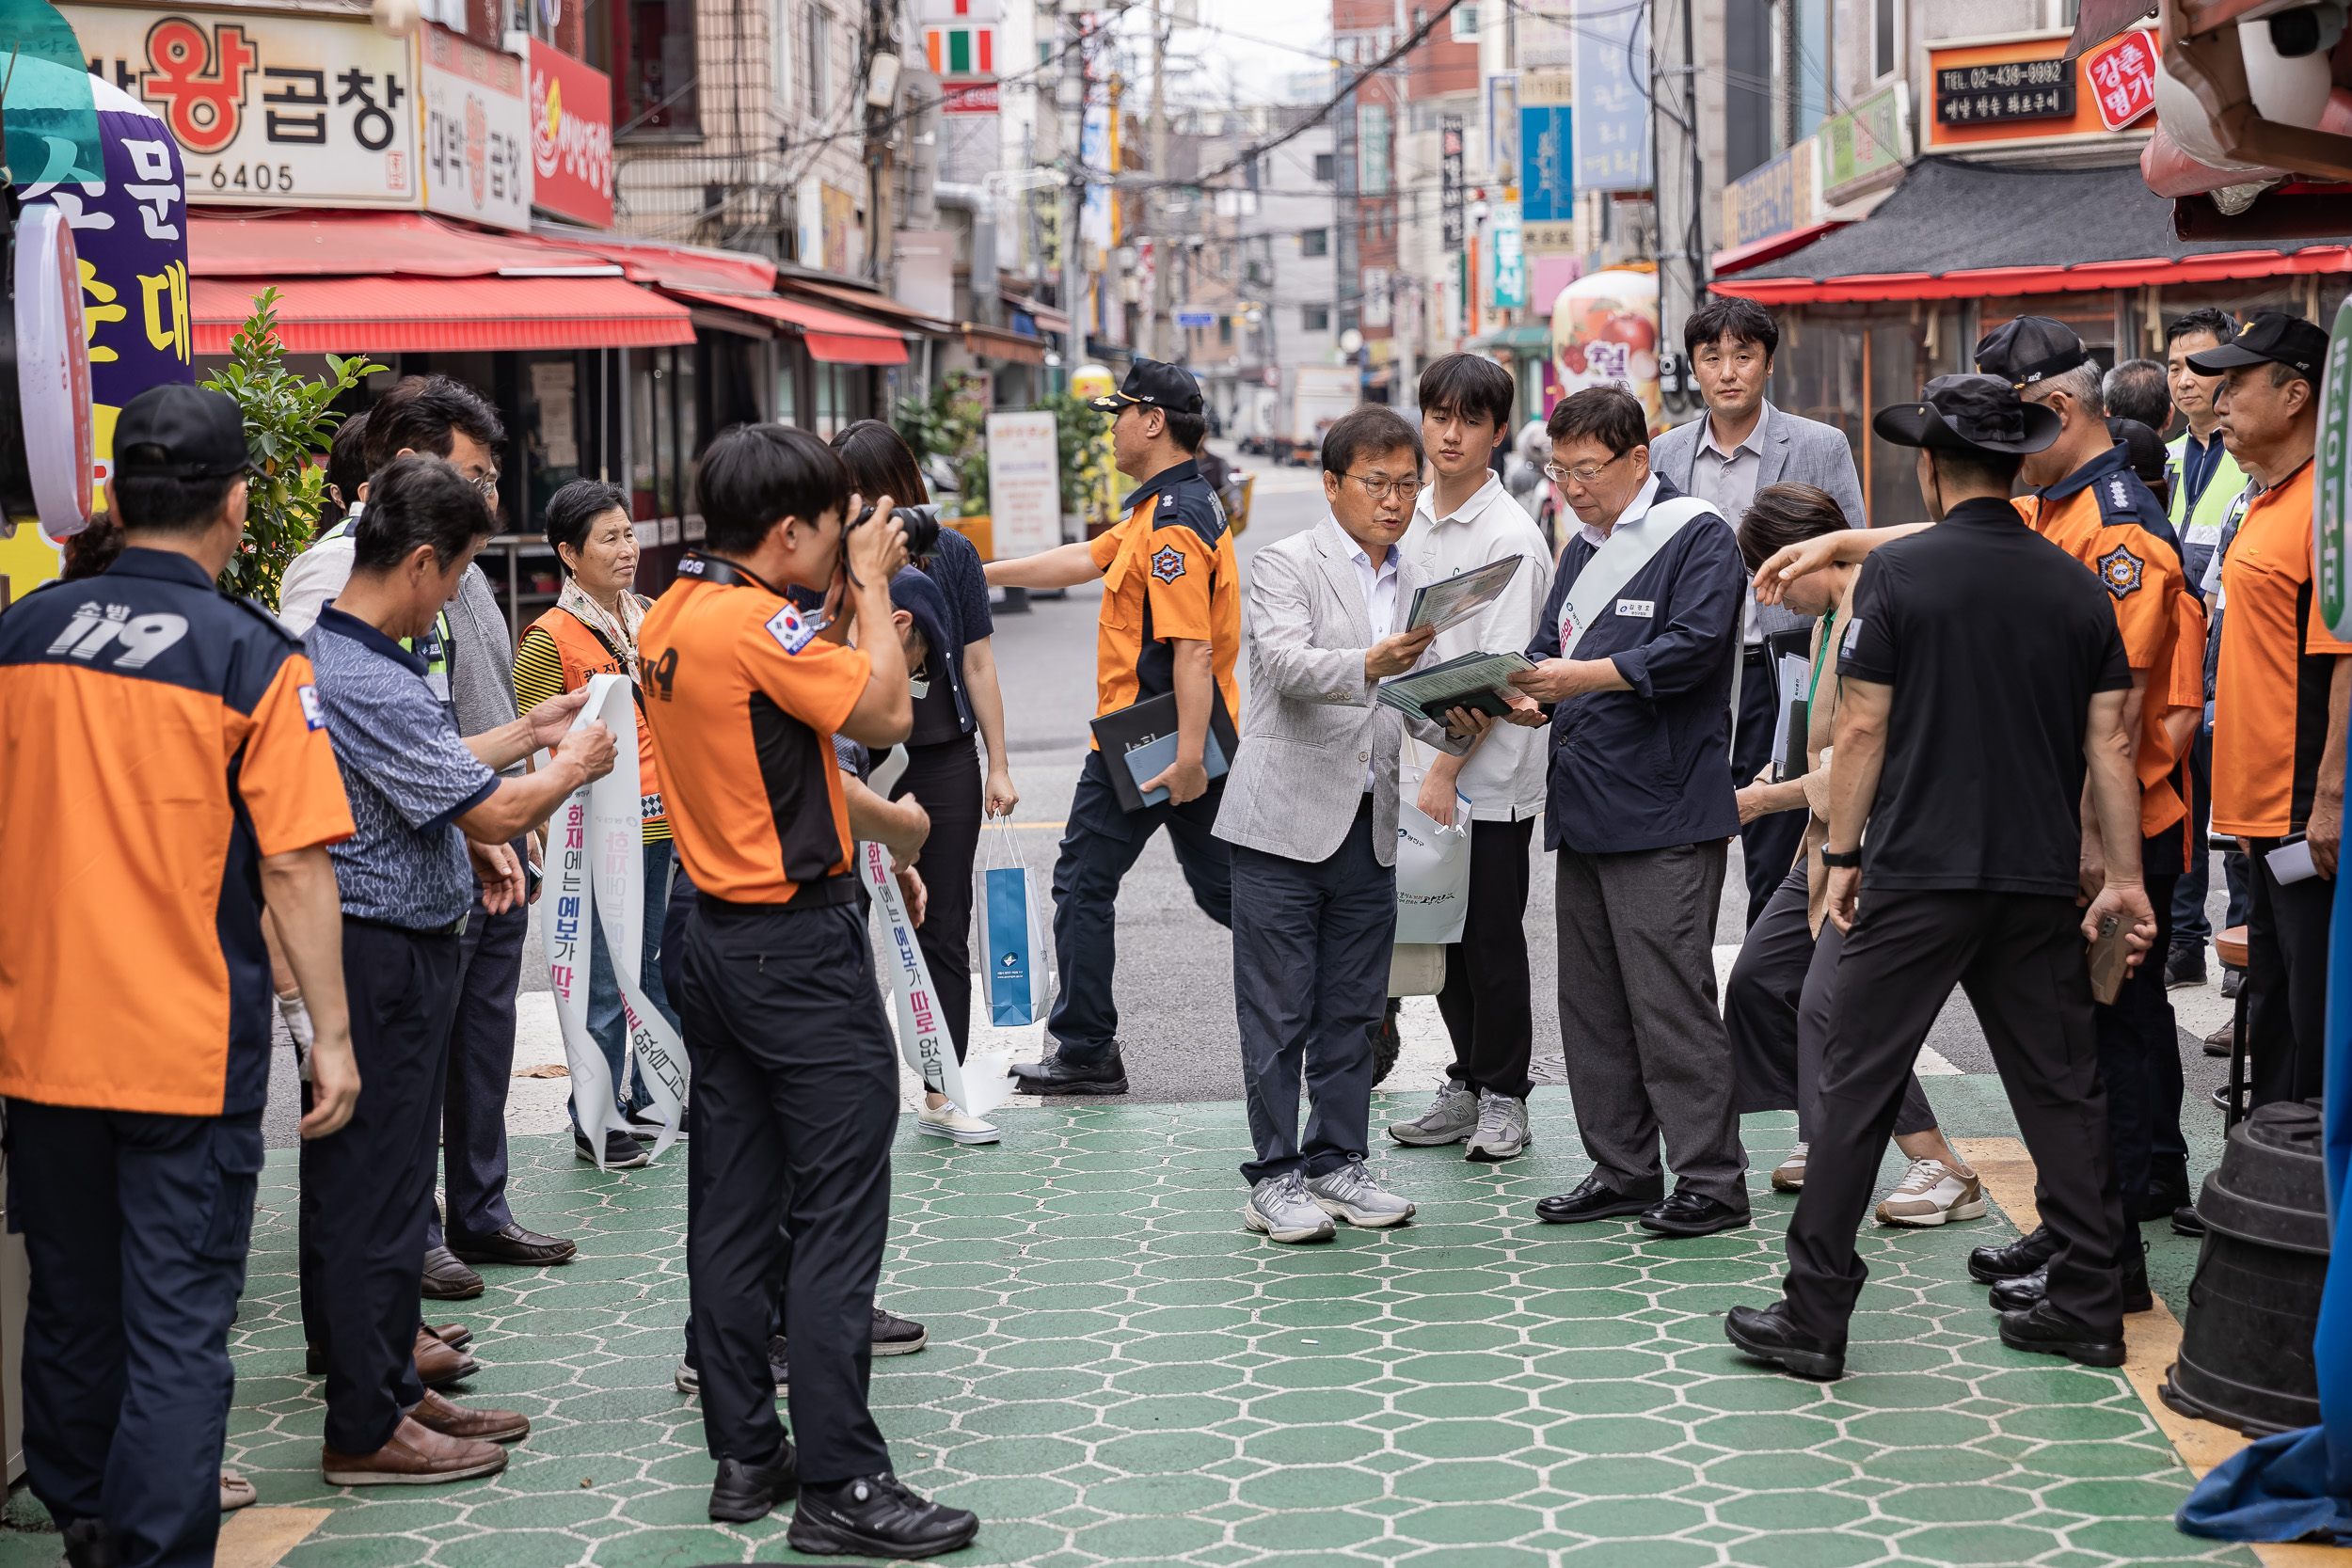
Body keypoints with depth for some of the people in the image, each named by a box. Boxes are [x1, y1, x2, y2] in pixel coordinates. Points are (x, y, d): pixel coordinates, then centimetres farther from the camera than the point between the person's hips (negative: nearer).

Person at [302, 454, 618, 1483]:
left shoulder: (328, 653, 10)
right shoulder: (368, 684, -23)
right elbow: (493, 808, -19)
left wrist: (525, 733, 17)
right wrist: (569, 770, 0)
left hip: (394, 946, 10)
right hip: (383, 957, -10)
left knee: (369, 1183, 17)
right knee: (375, 1191, -2)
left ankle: (387, 1387, 27)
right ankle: (366, 1431, 6)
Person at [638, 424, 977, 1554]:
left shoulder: (669, 617, 9)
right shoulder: (757, 620, -19)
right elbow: (886, 710, -17)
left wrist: (840, 602, 12)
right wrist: (867, 588, -5)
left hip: (716, 934, 10)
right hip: (799, 942, -9)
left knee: (734, 1205, 12)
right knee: (837, 1211, -5)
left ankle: (745, 1455, 19)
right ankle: (841, 1485, -4)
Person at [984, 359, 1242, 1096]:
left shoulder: (1173, 523, -19)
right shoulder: (1169, 508, 14)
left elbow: (1192, 648, -25)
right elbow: (1087, 561, 23)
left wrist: (1187, 755, -29)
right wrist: (980, 574, 24)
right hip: (1184, 738, 10)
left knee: (1084, 882, 3)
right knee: (1222, 884, 13)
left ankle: (1086, 1052, 9)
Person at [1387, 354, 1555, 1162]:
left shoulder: (1512, 537, -14)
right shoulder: (1409, 520, 8)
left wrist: (1446, 769, -20)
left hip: (1492, 775, -7)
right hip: (1424, 768, 7)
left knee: (1492, 937, 1)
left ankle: (1504, 1097, 14)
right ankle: (1468, 1085, 25)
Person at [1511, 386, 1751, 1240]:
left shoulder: (1698, 536, -5)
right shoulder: (1582, 549, 19)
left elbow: (1693, 649, -17)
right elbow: (1551, 656, 18)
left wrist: (1583, 677, -20)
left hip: (1665, 814, -8)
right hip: (1583, 808, 8)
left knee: (1670, 998, -7)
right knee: (1592, 1001, 11)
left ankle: (1711, 1179, 1)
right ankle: (1622, 1170, 20)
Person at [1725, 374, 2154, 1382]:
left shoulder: (1898, 572, -6)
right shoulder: (2076, 585, 5)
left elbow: (1861, 730, -6)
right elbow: (2108, 742, 4)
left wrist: (1842, 854, 3)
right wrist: (2125, 879, 7)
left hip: (1916, 876, -4)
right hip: (2039, 881, 4)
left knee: (1858, 1082, 2)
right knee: (2060, 1086, 11)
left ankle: (1814, 1315, 3)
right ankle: (2087, 1307, 15)